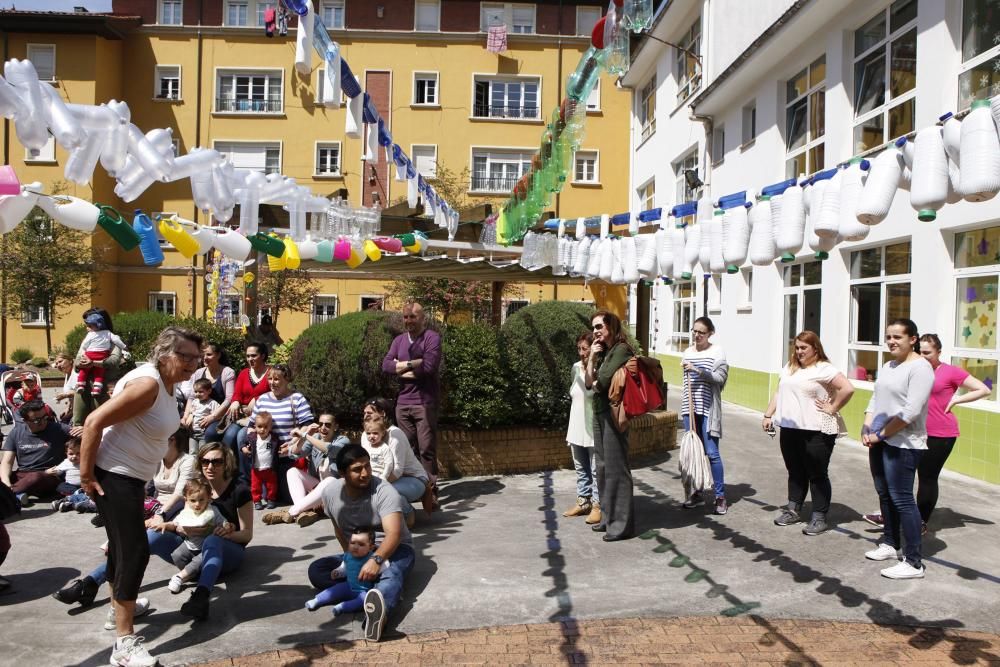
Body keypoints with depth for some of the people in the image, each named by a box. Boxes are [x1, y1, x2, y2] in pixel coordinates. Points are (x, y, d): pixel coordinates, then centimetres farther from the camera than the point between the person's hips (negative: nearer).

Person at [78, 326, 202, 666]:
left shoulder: (167, 385, 5)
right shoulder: (147, 383, -26)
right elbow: (94, 422, -27)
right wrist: (86, 475, -22)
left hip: (132, 476, 10)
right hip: (112, 476, -10)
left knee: (123, 544, 25)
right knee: (134, 550, -11)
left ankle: (118, 606, 47)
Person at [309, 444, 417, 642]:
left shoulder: (385, 492, -24)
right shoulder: (330, 492, -8)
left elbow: (393, 534, -35)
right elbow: (339, 530, 7)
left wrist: (376, 560, -53)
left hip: (393, 549, -5)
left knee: (393, 573, -39)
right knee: (315, 570, -17)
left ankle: (377, 613, -74)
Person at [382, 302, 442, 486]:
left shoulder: (432, 337, -5)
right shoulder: (399, 340, 14)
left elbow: (429, 366, -19)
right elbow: (386, 365, 2)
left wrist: (401, 367, -6)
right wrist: (412, 364, -11)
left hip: (424, 402, -5)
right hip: (402, 402, 6)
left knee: (426, 448, -3)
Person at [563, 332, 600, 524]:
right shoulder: (575, 368, 6)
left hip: (594, 429, -7)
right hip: (576, 428, 7)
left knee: (596, 470, 3)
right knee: (580, 468, 18)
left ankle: (597, 505, 14)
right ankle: (583, 501, 30)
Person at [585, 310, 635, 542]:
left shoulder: (622, 349, -10)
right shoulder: (603, 351, 15)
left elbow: (605, 380, -19)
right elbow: (589, 382, 10)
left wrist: (596, 384, 2)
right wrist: (591, 358, 0)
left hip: (613, 412, -9)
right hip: (599, 412, 9)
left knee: (616, 467, -5)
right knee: (603, 467, 13)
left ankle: (622, 523, 1)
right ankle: (608, 516, 24)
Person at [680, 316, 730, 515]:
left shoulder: (717, 351, -3)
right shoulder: (688, 352, 12)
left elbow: (720, 377, -15)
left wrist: (698, 370, -24)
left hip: (708, 409, -5)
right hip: (690, 408, 5)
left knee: (712, 453, -6)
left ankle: (720, 496, 5)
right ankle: (697, 493, 18)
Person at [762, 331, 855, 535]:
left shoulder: (824, 369, -10)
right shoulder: (789, 368, 14)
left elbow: (848, 388, -20)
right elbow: (779, 393, 18)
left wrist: (832, 408, -15)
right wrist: (768, 415, 12)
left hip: (816, 431, -7)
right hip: (789, 428, 7)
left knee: (817, 475, 3)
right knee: (795, 472, 16)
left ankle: (819, 518, 11)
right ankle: (793, 510, 27)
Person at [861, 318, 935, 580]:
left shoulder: (919, 368, -13)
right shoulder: (888, 366, 14)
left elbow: (910, 411, -20)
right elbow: (875, 399, 15)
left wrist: (881, 434, -15)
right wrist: (867, 429, 1)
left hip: (903, 444, -9)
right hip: (879, 441, 9)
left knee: (902, 499, -7)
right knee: (885, 494, 17)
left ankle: (913, 562, -1)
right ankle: (890, 543, 32)